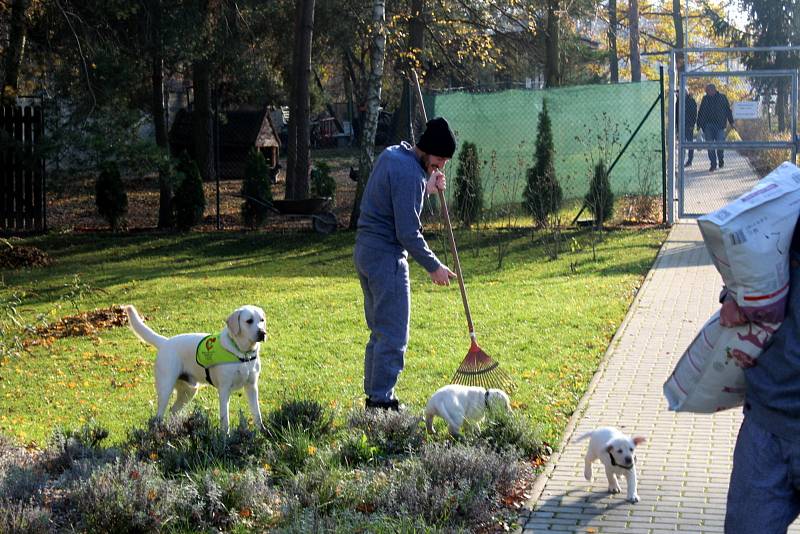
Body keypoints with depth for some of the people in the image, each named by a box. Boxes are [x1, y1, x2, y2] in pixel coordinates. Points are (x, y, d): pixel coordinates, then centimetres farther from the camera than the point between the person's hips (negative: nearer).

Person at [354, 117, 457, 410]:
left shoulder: (390, 155, 11)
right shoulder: (409, 174, -19)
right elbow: (408, 233, -21)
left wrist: (426, 189, 8)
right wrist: (433, 267, -11)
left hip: (365, 251, 10)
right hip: (386, 257, -10)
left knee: (379, 330, 16)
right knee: (393, 335, -5)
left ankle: (373, 395, 21)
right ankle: (382, 401, -3)